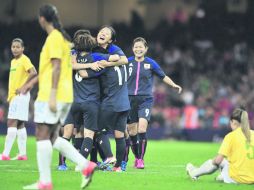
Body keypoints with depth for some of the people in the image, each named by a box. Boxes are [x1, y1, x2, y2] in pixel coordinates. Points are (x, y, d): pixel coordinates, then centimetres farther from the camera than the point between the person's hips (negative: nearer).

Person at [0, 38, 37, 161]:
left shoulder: (24, 59, -10)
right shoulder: (13, 61, 17)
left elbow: (33, 73, -23)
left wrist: (24, 86, -20)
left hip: (20, 95, -9)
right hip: (14, 96, 9)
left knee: (11, 123, -13)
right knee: (19, 124, 9)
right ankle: (22, 154, 11)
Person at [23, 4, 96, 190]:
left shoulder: (54, 38, -10)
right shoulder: (63, 38, 18)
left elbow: (57, 66, -18)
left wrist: (52, 95, -21)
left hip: (51, 96, -9)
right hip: (64, 96, 9)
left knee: (42, 136, -6)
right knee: (52, 137, 11)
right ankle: (86, 165, 1)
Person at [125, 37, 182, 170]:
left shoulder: (150, 63, 2)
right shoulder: (128, 62, 4)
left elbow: (163, 76, 12)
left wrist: (174, 85, -1)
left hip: (145, 100, -2)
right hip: (130, 99, 2)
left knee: (142, 130, -18)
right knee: (132, 132, 4)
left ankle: (141, 160, -10)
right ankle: (137, 158, 23)